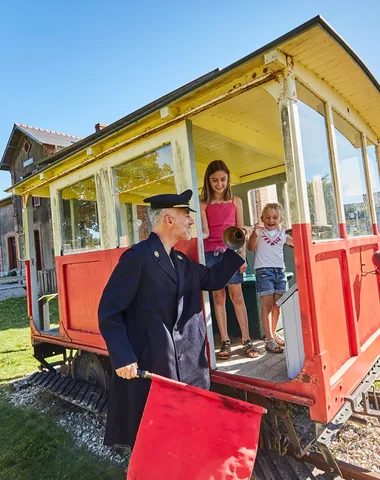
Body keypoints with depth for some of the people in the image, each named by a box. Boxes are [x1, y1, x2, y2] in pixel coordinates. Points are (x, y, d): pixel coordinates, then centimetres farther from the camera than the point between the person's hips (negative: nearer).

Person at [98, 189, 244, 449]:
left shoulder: (182, 261, 11)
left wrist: (236, 251, 12)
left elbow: (214, 279, 20)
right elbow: (109, 311, -15)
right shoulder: (138, 257, -15)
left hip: (186, 365, 8)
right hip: (146, 364, -7)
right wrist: (122, 358, -20)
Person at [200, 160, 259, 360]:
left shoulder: (236, 201, 11)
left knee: (236, 295, 0)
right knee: (218, 296, 3)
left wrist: (242, 255, 2)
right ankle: (225, 342, 10)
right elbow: (205, 231, -4)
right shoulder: (203, 204, 5)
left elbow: (240, 230, 9)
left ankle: (246, 340, 7)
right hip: (211, 253, 0)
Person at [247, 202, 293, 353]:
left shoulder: (282, 234, 12)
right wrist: (254, 234, -30)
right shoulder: (259, 232, -1)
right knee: (267, 305, -6)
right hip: (264, 271, -5)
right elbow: (251, 247, -14)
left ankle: (273, 333, 26)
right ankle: (269, 339, -2)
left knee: (277, 304, 11)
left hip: (280, 270, 5)